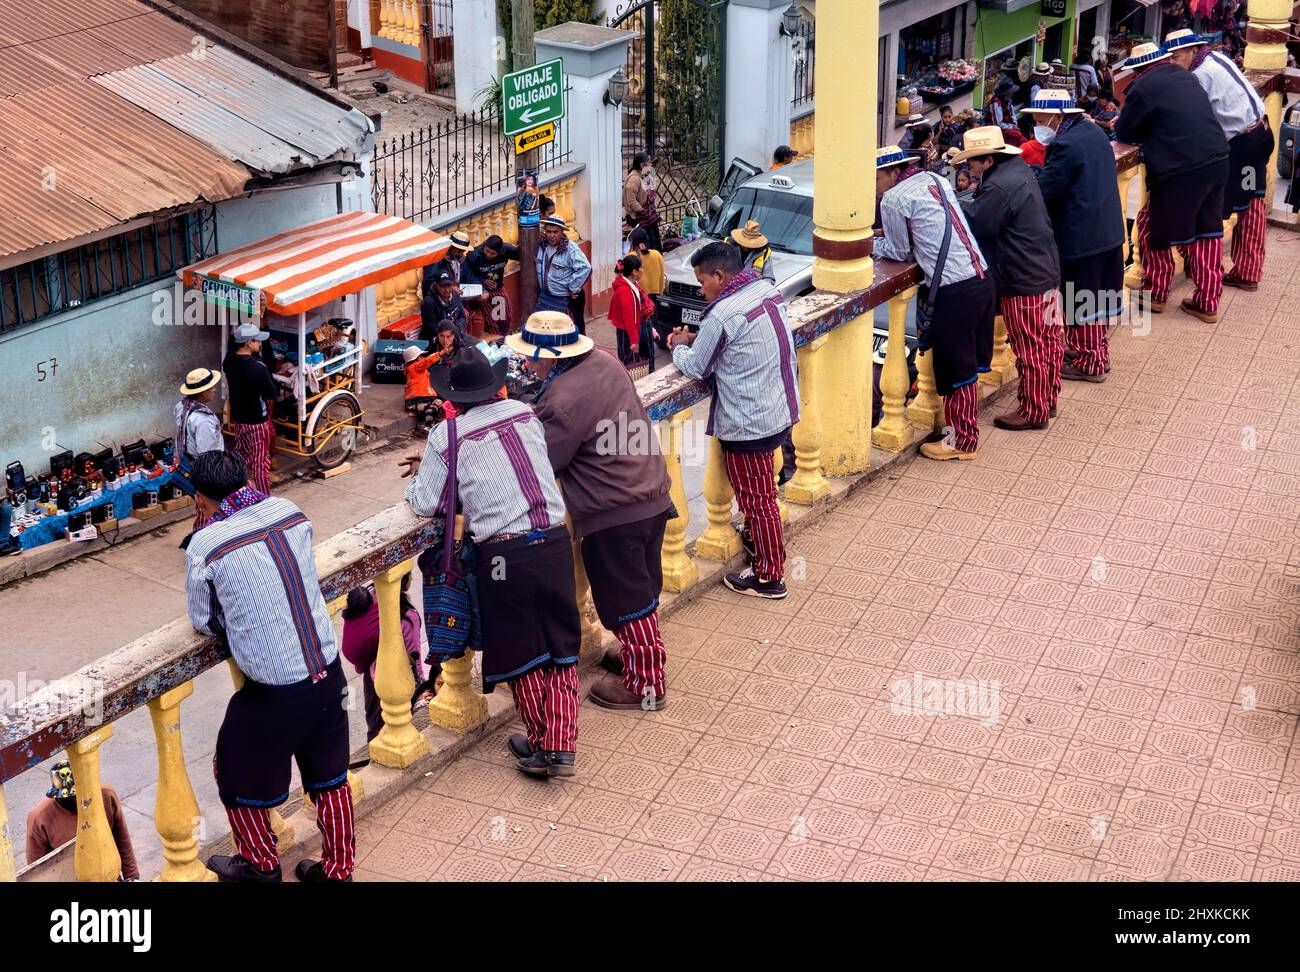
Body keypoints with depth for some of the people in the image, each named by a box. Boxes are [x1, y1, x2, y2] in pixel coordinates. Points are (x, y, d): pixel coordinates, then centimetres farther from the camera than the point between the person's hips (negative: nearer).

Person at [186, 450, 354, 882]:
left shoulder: (205, 545, -13)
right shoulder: (288, 511, -2)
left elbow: (204, 622, 1)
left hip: (274, 692, -4)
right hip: (328, 674, 5)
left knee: (238, 775, 22)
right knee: (330, 776, 23)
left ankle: (260, 866, 39)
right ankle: (337, 870, 35)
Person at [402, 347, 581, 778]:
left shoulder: (447, 435, -3)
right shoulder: (526, 413, 9)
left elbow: (426, 504, -1)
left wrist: (422, 473, 21)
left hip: (504, 554, -3)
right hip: (555, 543, 3)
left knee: (520, 654, 12)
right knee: (562, 650, 12)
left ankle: (539, 744, 21)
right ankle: (560, 746, 9)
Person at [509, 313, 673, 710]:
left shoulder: (562, 402, -23)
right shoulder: (603, 362, 3)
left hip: (613, 513, -9)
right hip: (652, 496, 9)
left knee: (625, 600, 6)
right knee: (641, 591, 23)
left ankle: (644, 685, 18)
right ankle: (643, 657, 40)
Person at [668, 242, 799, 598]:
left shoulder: (723, 315, -24)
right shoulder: (767, 289, 2)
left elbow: (695, 369, -12)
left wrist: (680, 346, 8)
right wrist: (697, 338, 7)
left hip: (749, 423, -9)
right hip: (781, 409, 9)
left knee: (756, 498, 5)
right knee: (759, 491, 28)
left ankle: (769, 576, 17)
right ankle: (756, 537, 47)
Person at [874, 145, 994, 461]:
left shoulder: (893, 200, -7)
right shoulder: (934, 180, 17)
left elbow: (901, 253, 1)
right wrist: (887, 234, 22)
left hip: (954, 291, -8)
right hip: (981, 278, 8)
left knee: (956, 370, 3)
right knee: (969, 364, 17)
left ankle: (962, 443, 11)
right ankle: (966, 431, 27)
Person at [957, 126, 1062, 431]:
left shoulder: (1000, 187, -23)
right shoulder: (1018, 170, 9)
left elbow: (973, 224, -19)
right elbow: (984, 210, 12)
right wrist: (962, 206, 0)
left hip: (1023, 282, -10)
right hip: (1045, 272, 10)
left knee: (1029, 348, 0)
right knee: (1048, 339, 18)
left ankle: (1033, 412, 10)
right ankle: (1048, 397, 31)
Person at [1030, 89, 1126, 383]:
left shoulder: (1066, 145, -20)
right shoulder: (1095, 132, 9)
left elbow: (1043, 192, -20)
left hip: (1081, 237, -9)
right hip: (1109, 229, 9)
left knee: (1082, 302, 3)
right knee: (1098, 295, 19)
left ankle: (1090, 363, 12)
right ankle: (1097, 348, 32)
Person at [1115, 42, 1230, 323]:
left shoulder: (1143, 86, -6)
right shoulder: (1185, 76, 16)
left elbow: (1123, 133, 1)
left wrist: (1123, 124, 22)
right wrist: (1148, 131, 26)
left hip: (1180, 170, -7)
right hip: (1216, 161, 7)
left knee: (1153, 228, 12)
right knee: (1208, 231, 14)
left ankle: (1154, 293, 24)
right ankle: (1208, 302, 19)